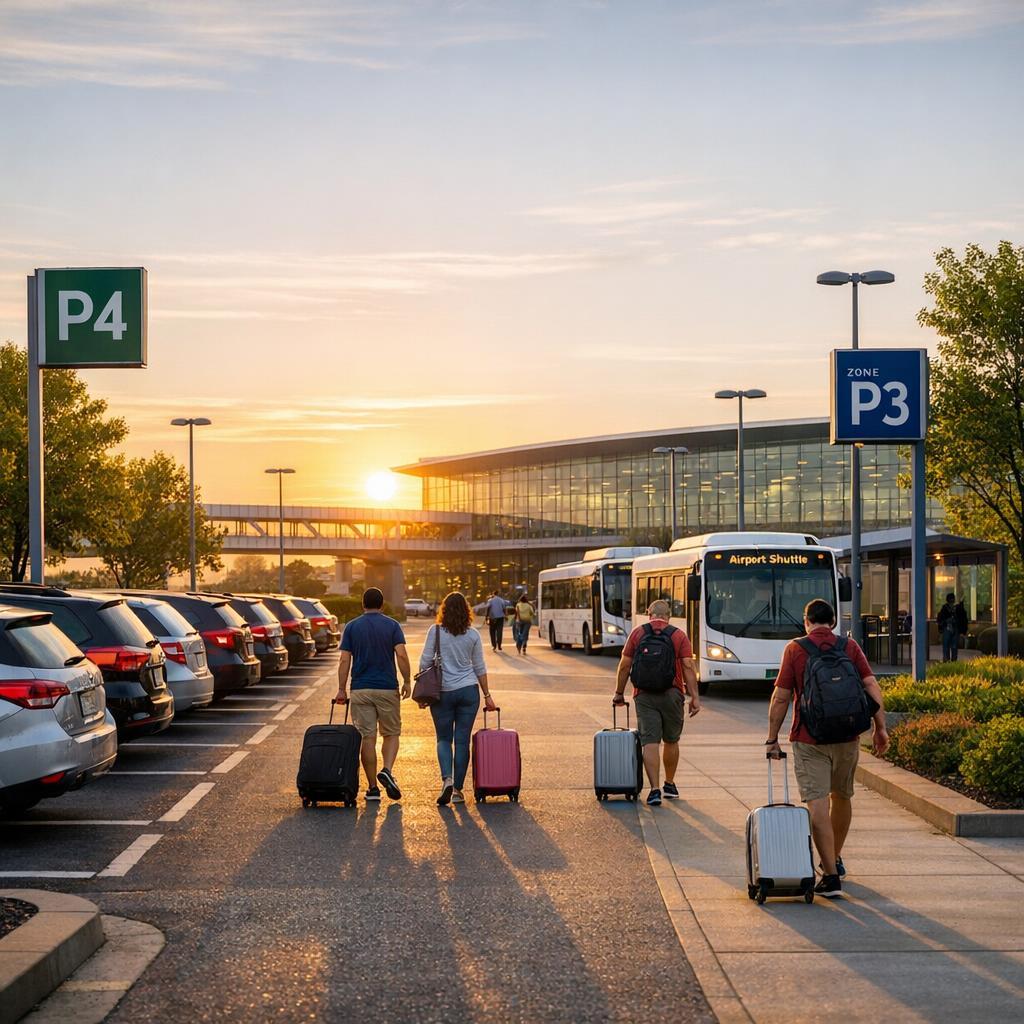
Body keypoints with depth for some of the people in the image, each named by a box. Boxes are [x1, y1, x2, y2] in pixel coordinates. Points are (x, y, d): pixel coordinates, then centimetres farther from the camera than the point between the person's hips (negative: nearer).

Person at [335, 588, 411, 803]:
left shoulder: (352, 627, 3)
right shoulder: (392, 626, 0)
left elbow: (345, 660, -1)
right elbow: (401, 655, -11)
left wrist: (342, 689, 3)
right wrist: (407, 681, -3)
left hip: (360, 689, 1)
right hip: (387, 688, -1)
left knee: (367, 738, 4)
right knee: (391, 734, 13)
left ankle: (372, 788, 5)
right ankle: (387, 770, -12)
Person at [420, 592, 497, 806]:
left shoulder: (435, 631, -4)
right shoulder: (473, 635, 2)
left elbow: (425, 662, -4)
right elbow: (480, 668, 8)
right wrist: (487, 695, 15)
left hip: (442, 692, -1)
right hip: (469, 691, 1)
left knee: (444, 738, 10)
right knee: (462, 740, 6)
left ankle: (447, 779, -12)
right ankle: (458, 789, 7)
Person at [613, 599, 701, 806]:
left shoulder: (637, 633, 2)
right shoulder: (679, 636, 1)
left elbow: (625, 666, 2)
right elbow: (688, 667, -6)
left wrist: (619, 693, 12)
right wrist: (695, 697, -5)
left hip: (644, 696, -1)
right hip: (672, 695, 1)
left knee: (650, 742, -3)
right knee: (671, 741, 17)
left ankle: (655, 789, -13)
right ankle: (670, 785, 29)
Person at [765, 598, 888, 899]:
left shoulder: (795, 649, -2)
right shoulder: (850, 647, 5)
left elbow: (781, 697, -4)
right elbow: (872, 687, -3)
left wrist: (772, 739, 2)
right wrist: (880, 728, 1)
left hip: (809, 739, -3)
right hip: (847, 737, 4)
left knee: (817, 803, -6)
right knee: (842, 796, 22)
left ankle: (831, 876, -13)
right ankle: (835, 859, 38)